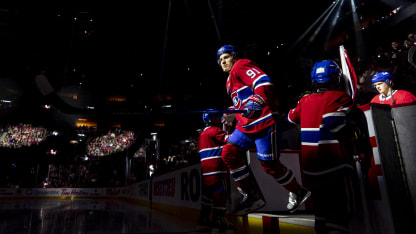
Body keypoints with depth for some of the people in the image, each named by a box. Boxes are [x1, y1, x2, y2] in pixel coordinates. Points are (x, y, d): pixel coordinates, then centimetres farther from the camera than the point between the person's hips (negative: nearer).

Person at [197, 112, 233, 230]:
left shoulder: (203, 133, 22)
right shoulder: (214, 130, -7)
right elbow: (229, 139, -14)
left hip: (205, 168, 10)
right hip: (215, 167, -9)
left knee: (208, 191, 13)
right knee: (221, 191, -5)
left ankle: (204, 218, 18)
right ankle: (219, 218, -4)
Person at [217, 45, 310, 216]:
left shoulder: (241, 65, -3)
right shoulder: (230, 83, 25)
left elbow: (263, 82, -19)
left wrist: (257, 100, -34)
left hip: (263, 122, -9)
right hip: (245, 125, 9)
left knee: (269, 164, -5)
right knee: (229, 153, -5)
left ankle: (297, 192, 22)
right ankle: (252, 195, 4)